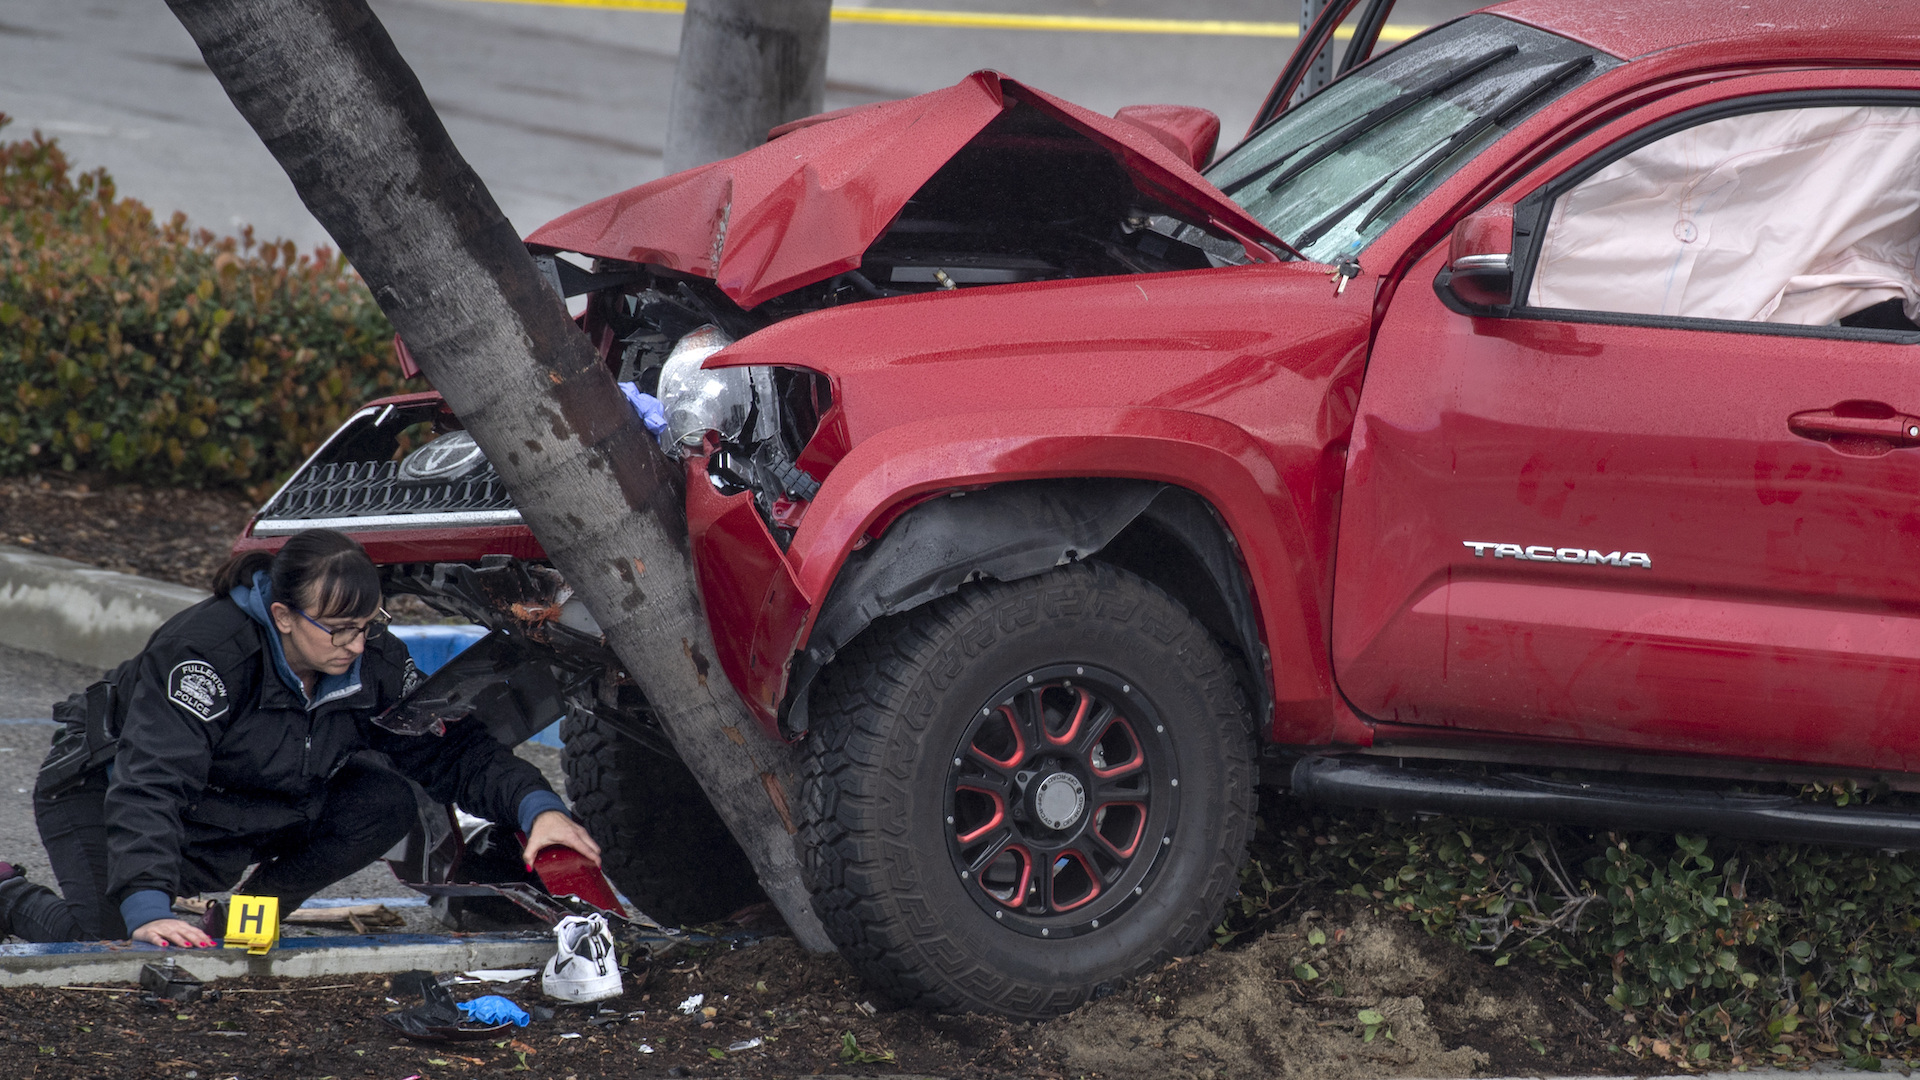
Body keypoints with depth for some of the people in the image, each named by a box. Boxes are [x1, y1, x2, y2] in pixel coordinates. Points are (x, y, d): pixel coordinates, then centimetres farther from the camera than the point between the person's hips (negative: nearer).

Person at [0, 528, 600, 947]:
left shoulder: (374, 660, -16)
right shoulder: (205, 651, -36)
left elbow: (450, 750, -11)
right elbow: (150, 786, -43)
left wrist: (537, 806, -29)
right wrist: (147, 909, -54)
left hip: (253, 807, 6)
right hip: (105, 789, -6)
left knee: (385, 804, -16)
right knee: (113, 939, -27)